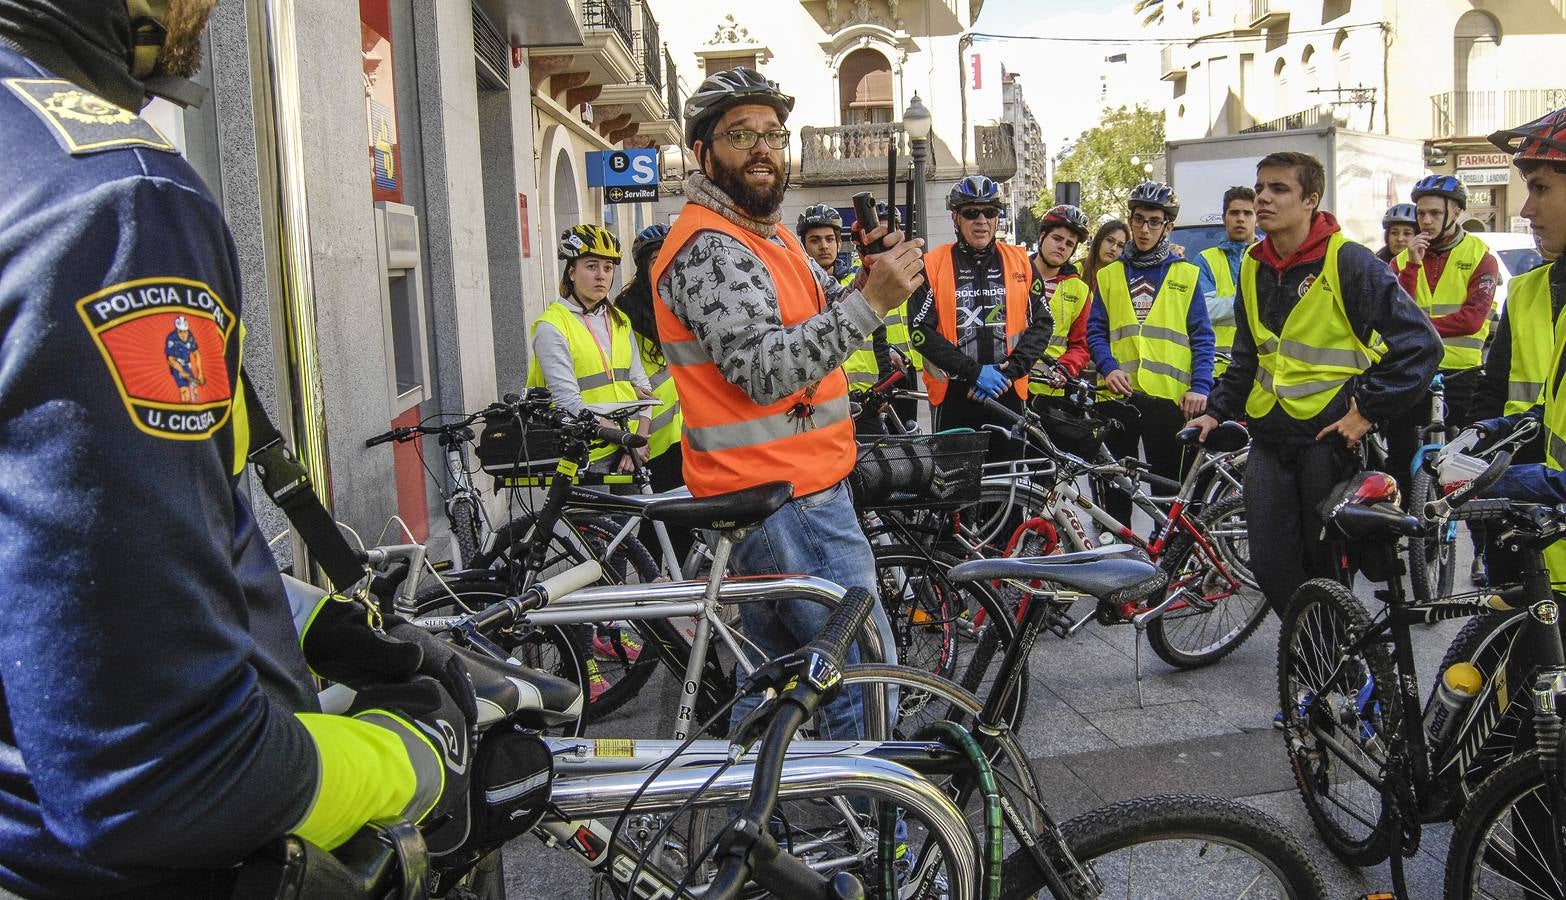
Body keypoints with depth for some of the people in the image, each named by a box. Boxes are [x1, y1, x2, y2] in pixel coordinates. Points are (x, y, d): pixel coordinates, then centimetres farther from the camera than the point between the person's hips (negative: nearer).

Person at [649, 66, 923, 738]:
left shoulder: (766, 233, 17)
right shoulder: (708, 245, -16)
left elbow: (825, 316, 16)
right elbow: (763, 370, -27)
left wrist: (871, 277, -4)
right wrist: (871, 302, -29)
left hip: (771, 494, 10)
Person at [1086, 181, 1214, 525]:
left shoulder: (1186, 274, 8)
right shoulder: (1108, 275, 12)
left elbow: (1202, 337, 5)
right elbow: (1095, 330, 8)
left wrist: (1200, 386, -8)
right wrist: (1109, 368, -10)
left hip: (1169, 396, -1)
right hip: (1118, 396, 1)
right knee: (1116, 486, 6)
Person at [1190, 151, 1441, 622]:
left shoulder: (1348, 261, -10)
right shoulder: (1254, 267, 10)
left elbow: (1420, 343, -11)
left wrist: (1369, 411, -13)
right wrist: (1217, 410, 11)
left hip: (1330, 435, -5)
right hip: (1269, 438, 6)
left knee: (1327, 563, 4)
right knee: (1271, 565, 4)